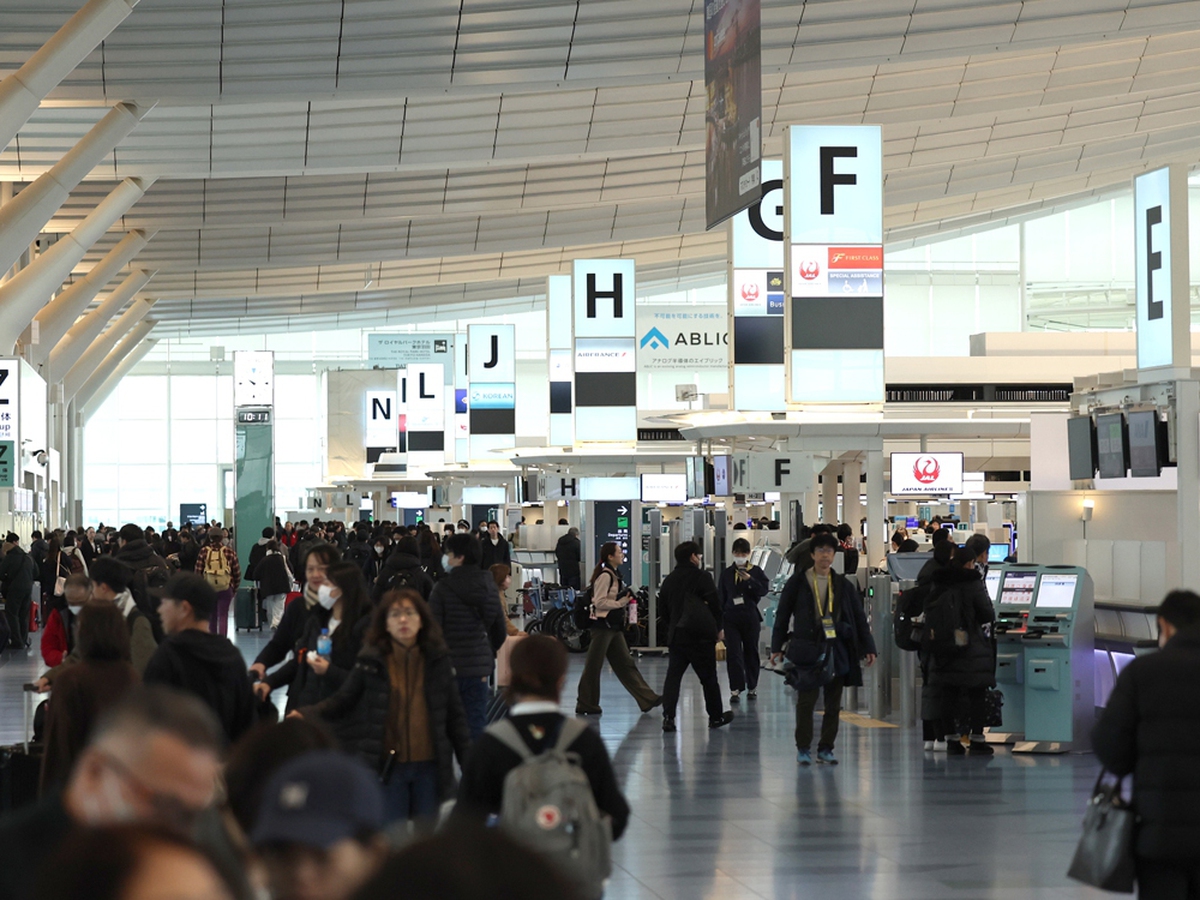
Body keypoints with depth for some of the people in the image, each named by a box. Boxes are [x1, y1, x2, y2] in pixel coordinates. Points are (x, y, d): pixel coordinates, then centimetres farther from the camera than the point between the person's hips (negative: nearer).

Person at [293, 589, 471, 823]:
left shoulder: (438, 659, 2)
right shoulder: (371, 661, -2)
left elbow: (455, 715, 8)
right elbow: (342, 702, 1)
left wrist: (469, 762, 6)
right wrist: (308, 714, -16)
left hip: (429, 769, 1)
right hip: (389, 768, -1)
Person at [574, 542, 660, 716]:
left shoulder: (615, 575, 14)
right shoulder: (605, 576, -15)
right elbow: (599, 602, -20)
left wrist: (626, 601, 7)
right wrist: (621, 602, -16)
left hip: (614, 627, 10)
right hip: (602, 625, -10)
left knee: (625, 663, 10)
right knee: (593, 667, 0)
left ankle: (647, 699, 10)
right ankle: (585, 705, 7)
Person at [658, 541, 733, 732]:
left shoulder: (669, 581, 10)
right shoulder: (702, 577, -5)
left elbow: (662, 610, 14)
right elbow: (714, 604, -5)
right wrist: (718, 628, 8)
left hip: (676, 636, 4)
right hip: (702, 636, -4)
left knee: (673, 675, 1)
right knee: (708, 677, 8)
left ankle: (668, 716, -13)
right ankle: (715, 716, 19)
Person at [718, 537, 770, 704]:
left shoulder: (756, 572, 4)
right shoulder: (727, 574, 8)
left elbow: (764, 590, -7)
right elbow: (720, 598, 9)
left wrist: (749, 580, -20)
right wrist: (719, 621, 5)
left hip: (750, 617, 0)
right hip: (731, 617, 0)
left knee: (751, 652, 9)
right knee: (733, 653, -7)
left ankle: (752, 687, 21)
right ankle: (736, 689, -7)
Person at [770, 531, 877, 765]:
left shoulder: (843, 585, 9)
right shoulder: (797, 583, 2)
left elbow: (859, 618, 12)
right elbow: (783, 615, 5)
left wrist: (868, 647, 6)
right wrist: (777, 647, 0)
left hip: (837, 650, 3)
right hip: (807, 648, -3)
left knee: (833, 702, 5)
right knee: (806, 700, -2)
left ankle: (826, 748, 15)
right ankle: (803, 748, 9)